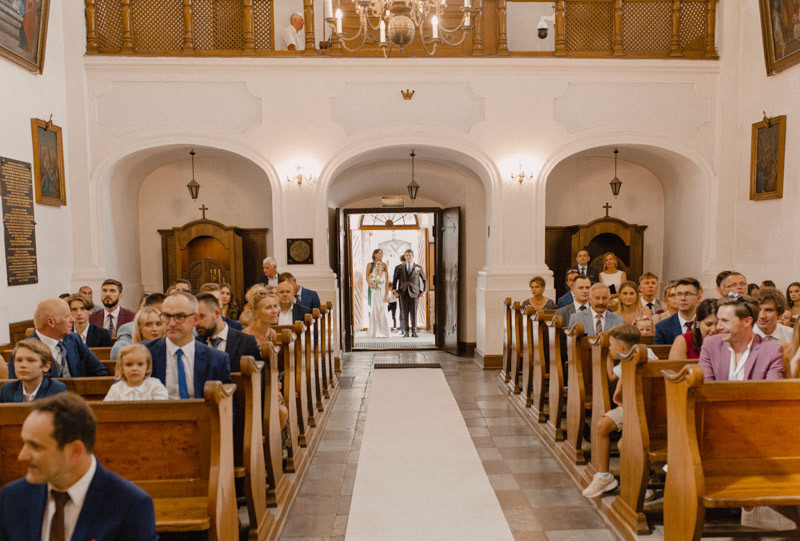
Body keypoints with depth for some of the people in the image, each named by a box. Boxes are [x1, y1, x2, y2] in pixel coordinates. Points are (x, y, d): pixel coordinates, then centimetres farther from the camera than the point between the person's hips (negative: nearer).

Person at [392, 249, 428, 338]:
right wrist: (394, 290, 5)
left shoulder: (418, 268, 4)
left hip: (414, 293, -1)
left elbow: (425, 280, 12)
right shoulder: (401, 268, 8)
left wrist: (423, 291, 3)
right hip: (404, 293, 1)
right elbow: (395, 280, 16)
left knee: (414, 313, -2)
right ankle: (406, 332, 7)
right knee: (404, 313, 1)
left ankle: (414, 332, 5)